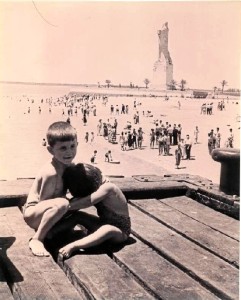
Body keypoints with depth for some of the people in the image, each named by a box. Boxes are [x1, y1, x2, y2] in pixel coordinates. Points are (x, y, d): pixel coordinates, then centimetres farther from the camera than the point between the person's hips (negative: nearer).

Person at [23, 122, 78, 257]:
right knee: (62, 204, -36)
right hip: (33, 213, -9)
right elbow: (43, 201, -22)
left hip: (46, 211, 9)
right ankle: (37, 240, -24)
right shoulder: (51, 173, -28)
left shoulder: (68, 165, -2)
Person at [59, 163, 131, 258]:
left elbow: (84, 203, -35)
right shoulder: (93, 187, -4)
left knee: (107, 229, -40)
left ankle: (73, 246, -46)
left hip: (120, 231, -8)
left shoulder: (107, 188, -26)